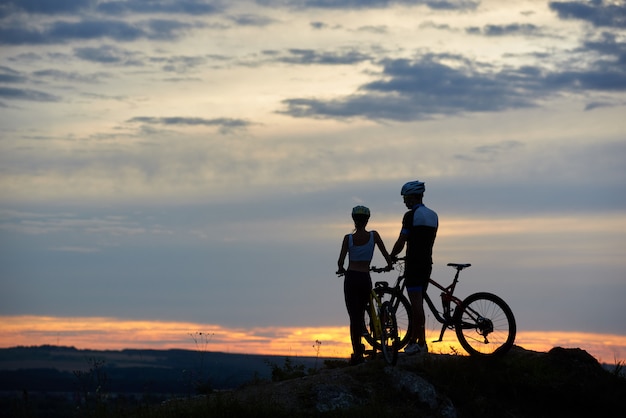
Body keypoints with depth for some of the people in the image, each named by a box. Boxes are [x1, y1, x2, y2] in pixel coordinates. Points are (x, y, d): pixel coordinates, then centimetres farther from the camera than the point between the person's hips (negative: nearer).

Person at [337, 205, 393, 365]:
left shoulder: (348, 238, -2)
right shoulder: (373, 236, 1)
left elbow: (340, 262, -5)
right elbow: (387, 256, 0)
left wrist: (342, 270, 17)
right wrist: (389, 266, 22)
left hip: (351, 278, -1)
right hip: (366, 279, 2)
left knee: (354, 316, -1)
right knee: (360, 314, 19)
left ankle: (357, 352, -6)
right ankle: (358, 348, 24)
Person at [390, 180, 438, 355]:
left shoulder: (411, 215, -12)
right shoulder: (433, 215, 13)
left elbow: (401, 242, -10)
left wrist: (392, 256, 8)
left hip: (414, 264, -8)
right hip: (427, 263, 8)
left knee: (416, 302, -7)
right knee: (417, 302, 13)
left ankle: (420, 342, -8)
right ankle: (413, 339, 17)